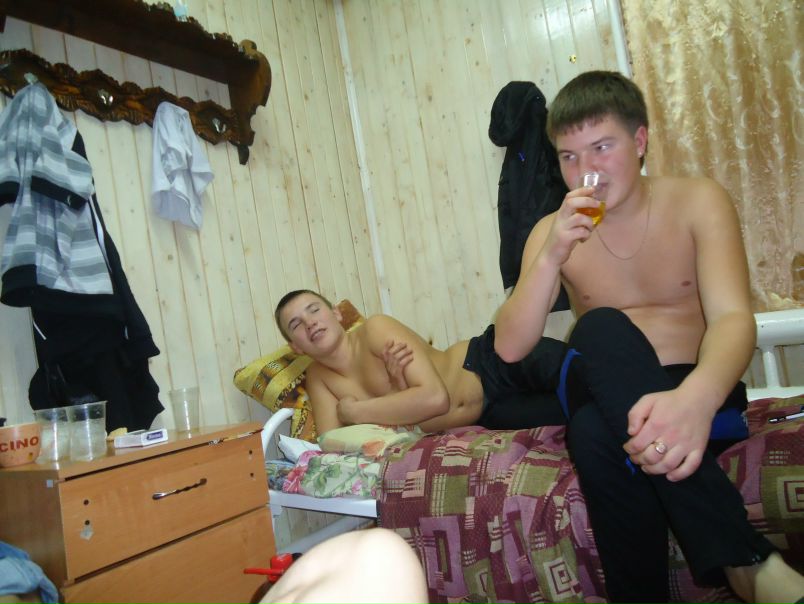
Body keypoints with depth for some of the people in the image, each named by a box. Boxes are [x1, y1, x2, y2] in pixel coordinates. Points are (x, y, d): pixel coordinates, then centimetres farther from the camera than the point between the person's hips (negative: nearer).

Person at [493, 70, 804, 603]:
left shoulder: (697, 203, -3)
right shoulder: (551, 232, 2)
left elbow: (734, 318, -20)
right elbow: (510, 348, -8)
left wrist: (697, 397, -43)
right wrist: (551, 257, -23)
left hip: (693, 391, -2)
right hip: (602, 394, 2)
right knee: (601, 328, -35)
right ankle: (744, 558, -34)